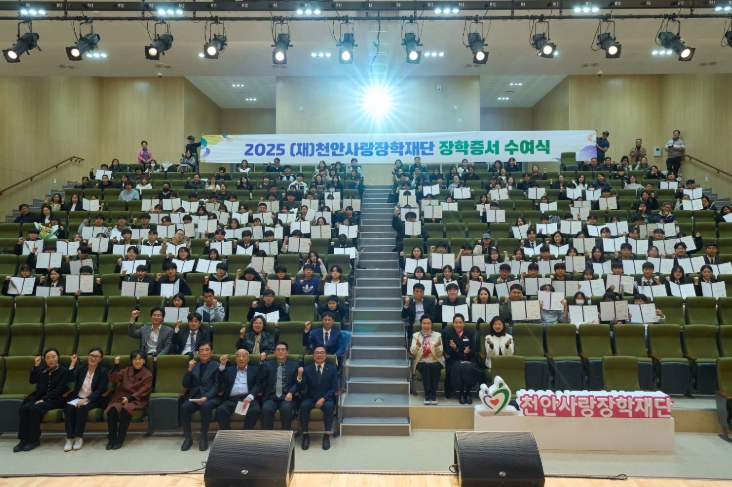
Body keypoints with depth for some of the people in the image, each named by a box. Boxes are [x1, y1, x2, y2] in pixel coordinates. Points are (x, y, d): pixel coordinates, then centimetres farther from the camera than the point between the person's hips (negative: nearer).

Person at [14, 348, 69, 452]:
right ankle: (24, 439, -21)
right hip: (41, 397, 6)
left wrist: (45, 399, -18)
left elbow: (59, 390, -9)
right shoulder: (42, 369, 18)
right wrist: (36, 366, -2)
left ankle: (34, 440, -21)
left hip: (55, 400, -6)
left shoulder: (64, 370, 0)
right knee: (24, 407, -24)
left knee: (34, 408, -30)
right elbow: (32, 381, 5)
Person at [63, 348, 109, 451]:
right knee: (69, 408, -29)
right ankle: (70, 438, -24)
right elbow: (70, 379, -8)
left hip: (92, 400, -3)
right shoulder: (80, 368, 11)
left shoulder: (104, 371, -1)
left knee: (81, 408, -34)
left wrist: (86, 399, -21)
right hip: (77, 398, 3)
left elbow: (100, 390, -9)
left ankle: (79, 437, -22)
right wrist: (73, 363, -12)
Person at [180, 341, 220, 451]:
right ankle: (187, 437, -12)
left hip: (210, 397, -3)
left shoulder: (216, 366, 9)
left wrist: (206, 397, -20)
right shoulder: (193, 365, 18)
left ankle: (204, 437, -19)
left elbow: (216, 386, -2)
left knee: (205, 406, -35)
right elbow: (185, 385, 10)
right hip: (194, 396, 3)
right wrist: (189, 369, -4)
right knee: (184, 407, -28)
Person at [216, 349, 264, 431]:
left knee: (255, 410, -33)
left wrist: (250, 396, -15)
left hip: (248, 398, -1)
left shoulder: (255, 369, 19)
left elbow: (258, 384, 4)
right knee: (220, 410, -30)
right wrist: (222, 365, -3)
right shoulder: (229, 369, 25)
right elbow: (221, 381, 9)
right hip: (231, 399, 2)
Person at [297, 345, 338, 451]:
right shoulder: (307, 369, 6)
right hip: (310, 398, 1)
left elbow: (334, 388, -4)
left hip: (326, 398, -1)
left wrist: (323, 399, -18)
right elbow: (300, 388, -2)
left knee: (329, 406, -34)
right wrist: (299, 376, -22)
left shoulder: (332, 369, 4)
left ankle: (327, 435, -22)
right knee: (303, 406, -31)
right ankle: (305, 435, -18)